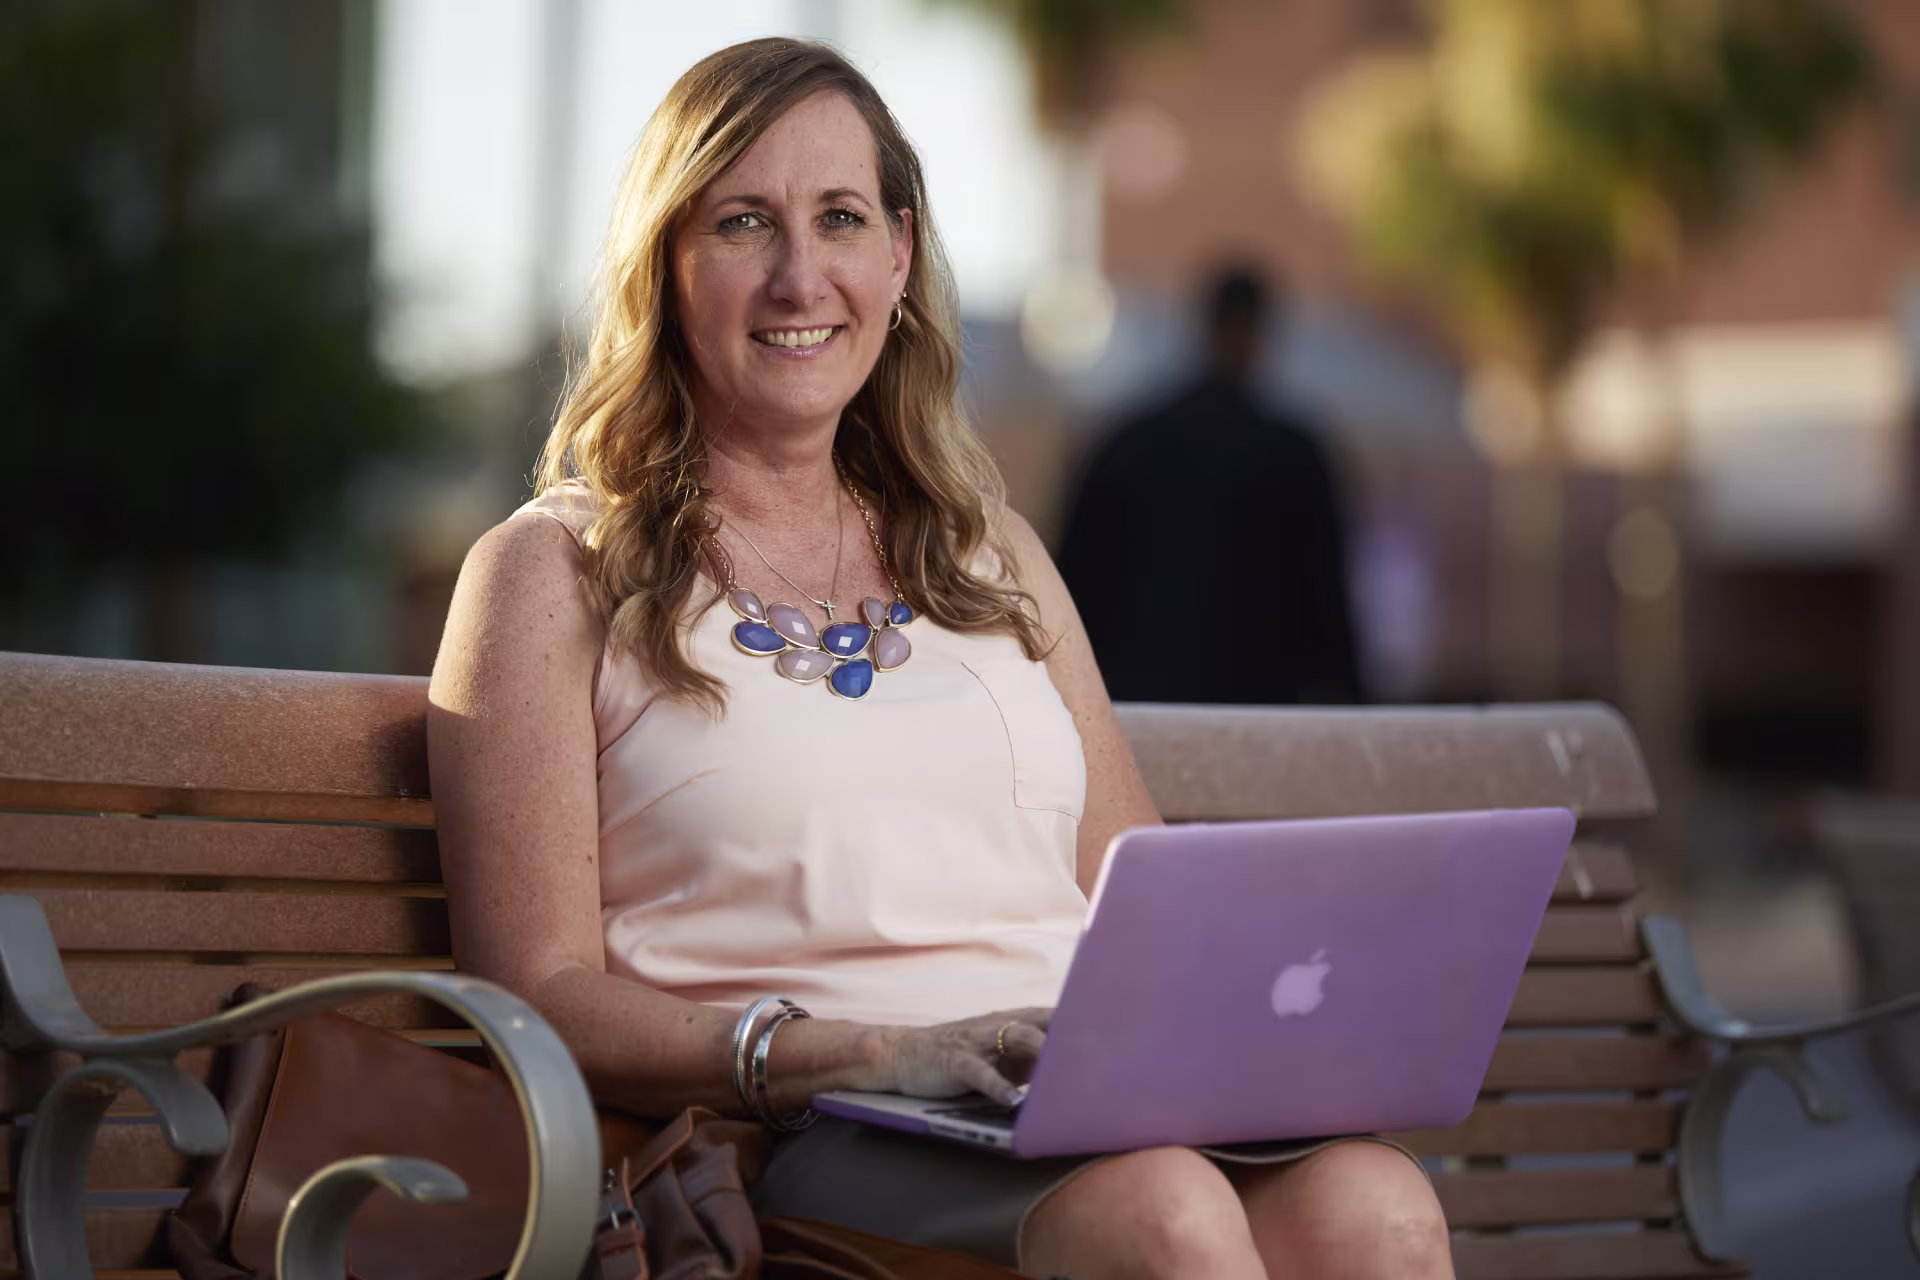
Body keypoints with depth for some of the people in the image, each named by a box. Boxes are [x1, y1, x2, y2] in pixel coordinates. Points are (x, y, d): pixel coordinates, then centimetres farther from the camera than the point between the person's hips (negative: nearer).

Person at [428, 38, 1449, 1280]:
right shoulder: (558, 573, 9)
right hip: (801, 1142, -4)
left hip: (1090, 1107, 5)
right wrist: (873, 1054, -16)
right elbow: (539, 994, -1)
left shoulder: (990, 553, 25)